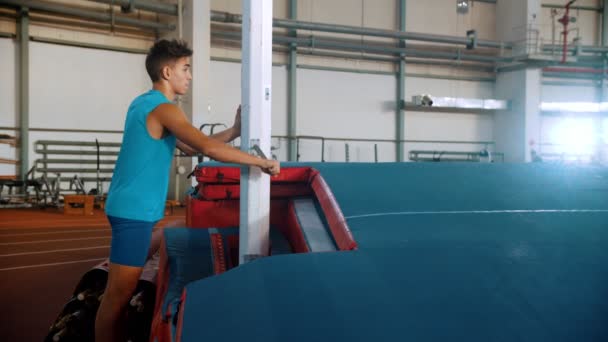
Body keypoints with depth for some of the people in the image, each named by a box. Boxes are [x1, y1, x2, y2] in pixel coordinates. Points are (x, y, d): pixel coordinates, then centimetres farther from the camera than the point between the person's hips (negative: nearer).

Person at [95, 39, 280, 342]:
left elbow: (192, 147, 18)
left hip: (130, 206, 10)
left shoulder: (144, 103, 16)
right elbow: (209, 148, -25)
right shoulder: (163, 108, -15)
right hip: (135, 210, -10)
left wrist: (234, 131, 12)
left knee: (119, 292, 16)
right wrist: (262, 162, -17)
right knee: (118, 295, -4)